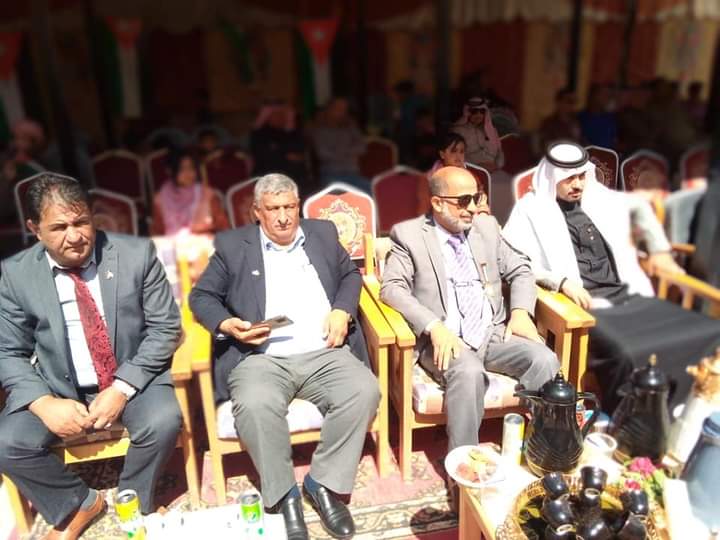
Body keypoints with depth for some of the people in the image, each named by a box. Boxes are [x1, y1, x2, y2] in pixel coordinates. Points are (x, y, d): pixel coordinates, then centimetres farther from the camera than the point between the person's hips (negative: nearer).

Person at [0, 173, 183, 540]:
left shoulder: (137, 254, -10)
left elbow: (165, 328, -8)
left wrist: (122, 389, -19)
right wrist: (44, 403, -19)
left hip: (134, 380, -2)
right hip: (58, 387, 2)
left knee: (163, 421, -28)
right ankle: (78, 504, 9)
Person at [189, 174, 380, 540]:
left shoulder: (323, 233, 16)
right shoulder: (232, 245, 9)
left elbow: (351, 274, 23)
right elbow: (201, 296, 11)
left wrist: (342, 310, 3)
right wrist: (226, 324, -10)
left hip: (325, 354, 2)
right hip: (261, 359, -2)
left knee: (365, 391, -25)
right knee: (255, 406, -33)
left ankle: (323, 483, -6)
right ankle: (284, 495, -9)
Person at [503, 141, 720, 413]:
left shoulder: (597, 197, 17)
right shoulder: (531, 209, -1)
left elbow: (638, 206, 36)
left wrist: (659, 249, 28)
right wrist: (562, 282, -21)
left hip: (628, 295, 7)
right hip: (584, 305, -6)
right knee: (628, 355, -34)